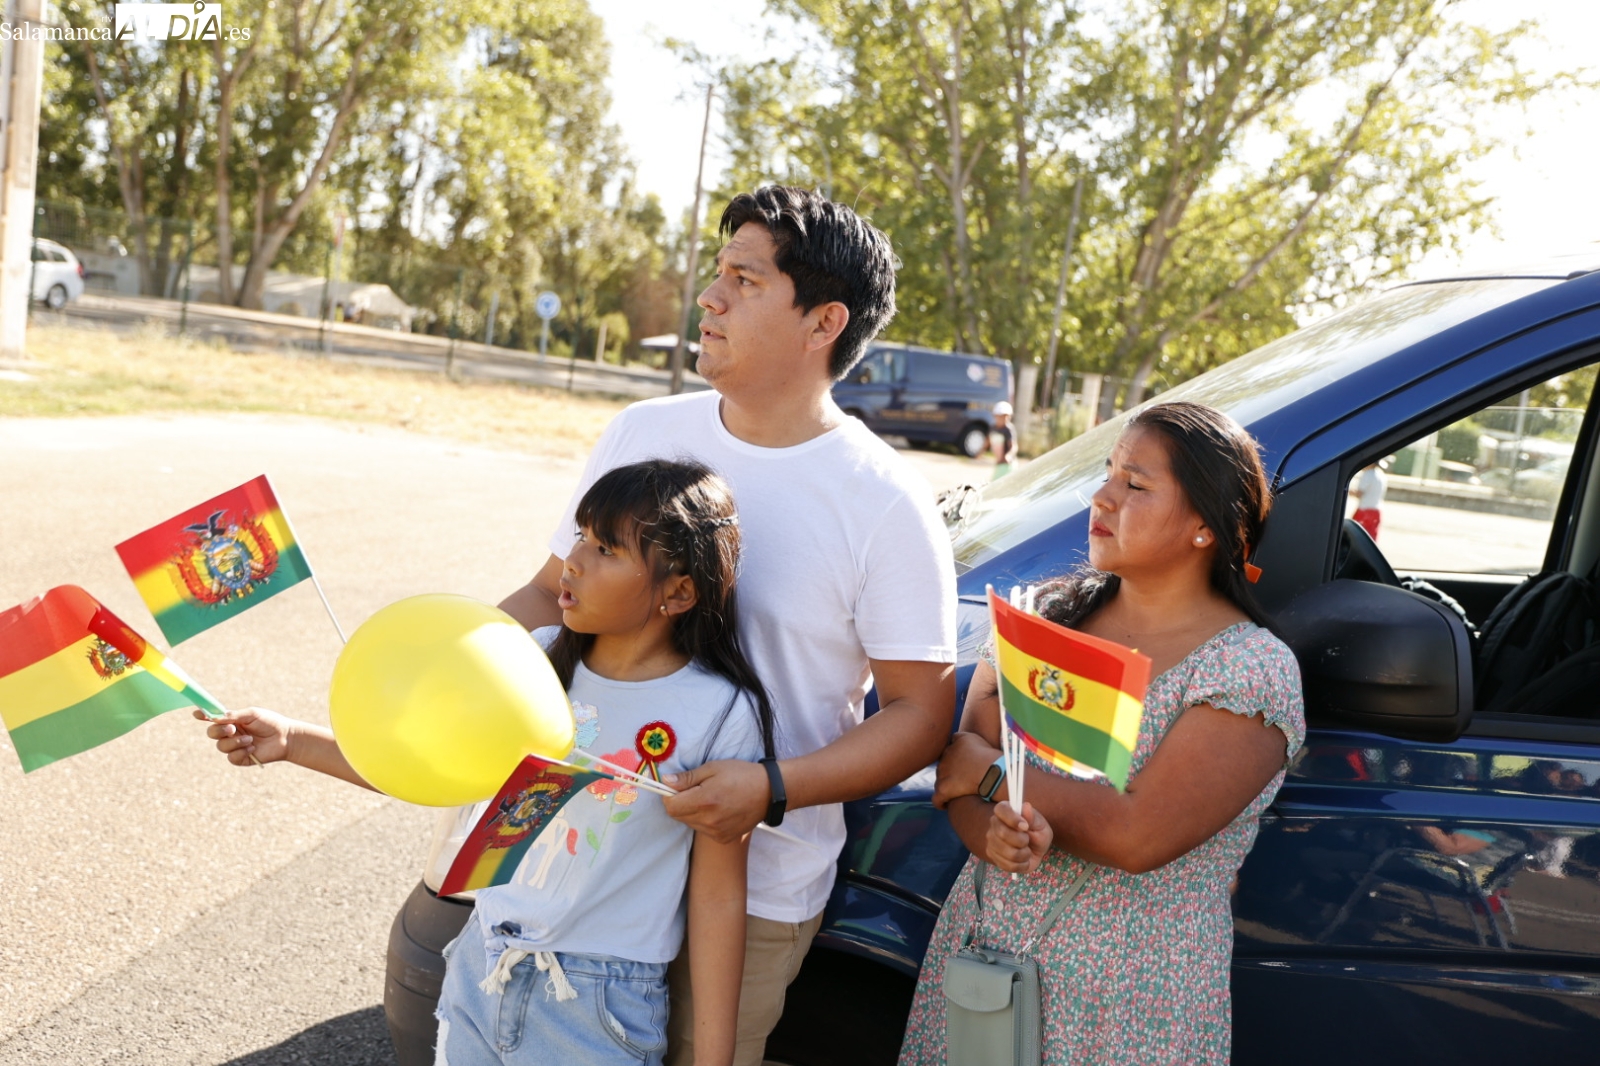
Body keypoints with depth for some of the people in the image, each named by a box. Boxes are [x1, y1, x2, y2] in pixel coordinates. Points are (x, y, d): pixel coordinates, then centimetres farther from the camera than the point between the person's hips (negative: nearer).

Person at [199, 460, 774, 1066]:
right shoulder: (538, 658, -3)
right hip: (479, 973, 5)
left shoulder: (721, 714, -17)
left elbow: (718, 898, -13)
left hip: (597, 1013, -4)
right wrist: (290, 740, -2)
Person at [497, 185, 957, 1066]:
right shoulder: (641, 434, 2)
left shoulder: (886, 506, -12)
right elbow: (554, 592, 11)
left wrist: (772, 790, -24)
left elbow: (921, 710, -10)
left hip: (753, 891, -4)